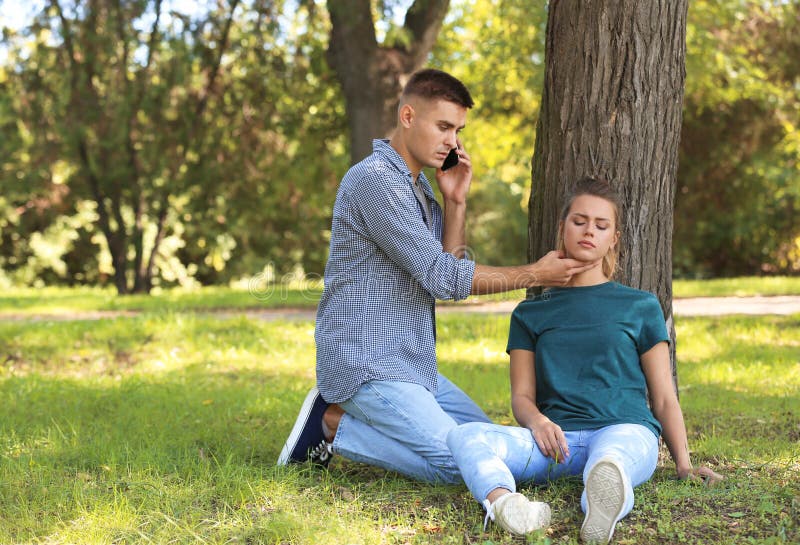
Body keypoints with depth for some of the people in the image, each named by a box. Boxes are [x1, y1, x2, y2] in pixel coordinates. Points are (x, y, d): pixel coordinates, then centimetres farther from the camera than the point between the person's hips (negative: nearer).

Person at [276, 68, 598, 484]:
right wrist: (533, 275, -11)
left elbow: (449, 266, 10)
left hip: (413, 365, 10)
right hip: (367, 363, -10)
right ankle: (335, 424, -4)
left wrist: (455, 202, -1)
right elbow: (441, 278, -18)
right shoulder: (376, 180, -16)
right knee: (456, 464, -20)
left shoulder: (417, 184, 16)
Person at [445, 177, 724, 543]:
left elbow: (664, 398, 16)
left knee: (611, 458, -42)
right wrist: (538, 421, -10)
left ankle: (602, 511, -75)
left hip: (625, 429, -2)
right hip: (557, 438, 2)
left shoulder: (640, 307, 20)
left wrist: (683, 464, 1)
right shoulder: (531, 314, 24)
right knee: (464, 435, -29)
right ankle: (502, 501, -60)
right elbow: (522, 396, 15)